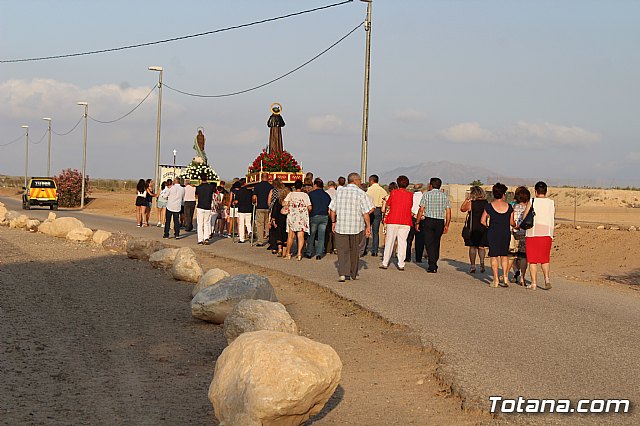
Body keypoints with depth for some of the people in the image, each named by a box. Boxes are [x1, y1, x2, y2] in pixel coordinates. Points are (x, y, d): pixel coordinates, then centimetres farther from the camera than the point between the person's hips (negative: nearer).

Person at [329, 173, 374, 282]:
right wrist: (368, 226, -3)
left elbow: (331, 210, 7)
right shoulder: (361, 193, -6)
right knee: (354, 251, 14)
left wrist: (334, 222, 18)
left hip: (341, 226, 1)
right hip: (357, 227, -1)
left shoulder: (339, 192, 4)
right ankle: (354, 274, 25)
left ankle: (342, 273, -13)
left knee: (342, 251, 2)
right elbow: (366, 212, -10)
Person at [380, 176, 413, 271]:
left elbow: (387, 205, 7)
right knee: (402, 242, 4)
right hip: (405, 221, 1)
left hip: (393, 221, -1)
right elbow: (410, 206, 11)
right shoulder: (410, 195, 1)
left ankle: (385, 263, 8)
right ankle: (401, 264, 0)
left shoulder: (393, 192, -2)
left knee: (389, 241, 6)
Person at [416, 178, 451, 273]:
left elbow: (421, 210, -4)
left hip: (429, 221, -3)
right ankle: (434, 265, 19)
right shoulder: (445, 196, 9)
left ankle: (432, 266, -10)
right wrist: (447, 225, 10)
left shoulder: (426, 194, 0)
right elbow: (448, 212, 5)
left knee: (429, 243, -2)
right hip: (440, 222, 3)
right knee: (436, 243, 14)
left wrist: (417, 222, 2)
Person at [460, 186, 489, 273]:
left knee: (472, 247, 7)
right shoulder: (487, 203, 1)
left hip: (473, 228, -3)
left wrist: (466, 199, 13)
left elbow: (462, 209, 7)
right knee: (481, 247, 13)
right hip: (484, 228, 3)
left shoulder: (471, 203, -9)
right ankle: (482, 262, -8)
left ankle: (473, 266, 8)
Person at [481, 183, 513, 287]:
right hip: (506, 233, 2)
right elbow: (511, 222, 5)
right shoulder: (509, 206, 0)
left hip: (493, 233, -2)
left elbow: (483, 221, -2)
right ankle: (505, 277, 5)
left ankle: (496, 280, 4)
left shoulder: (489, 206, -4)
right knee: (504, 255, 14)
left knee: (494, 256, 5)